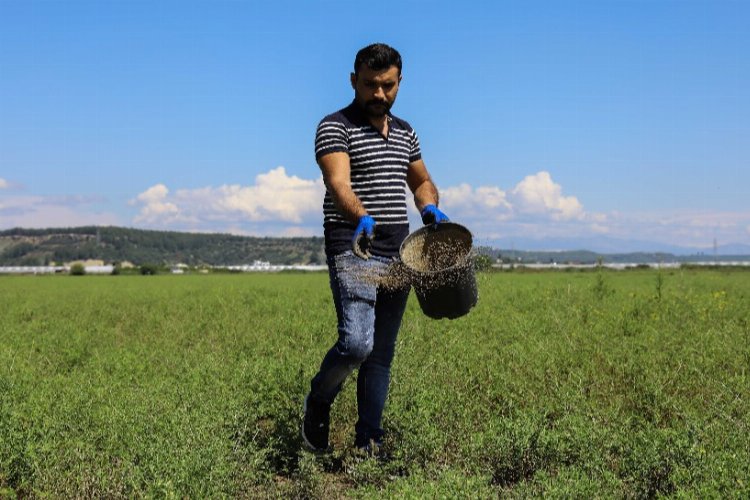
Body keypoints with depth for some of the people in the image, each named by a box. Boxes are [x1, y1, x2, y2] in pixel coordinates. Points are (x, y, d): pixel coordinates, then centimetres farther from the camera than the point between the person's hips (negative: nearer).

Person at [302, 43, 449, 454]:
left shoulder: (405, 133, 16)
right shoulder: (335, 127, -5)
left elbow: (422, 181, 28)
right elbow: (338, 184, -21)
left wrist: (430, 207, 5)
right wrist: (362, 218, -41)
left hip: (399, 253, 6)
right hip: (353, 249, -6)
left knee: (382, 353, 8)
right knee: (357, 343, -19)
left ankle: (369, 442, 17)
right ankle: (317, 405, 10)